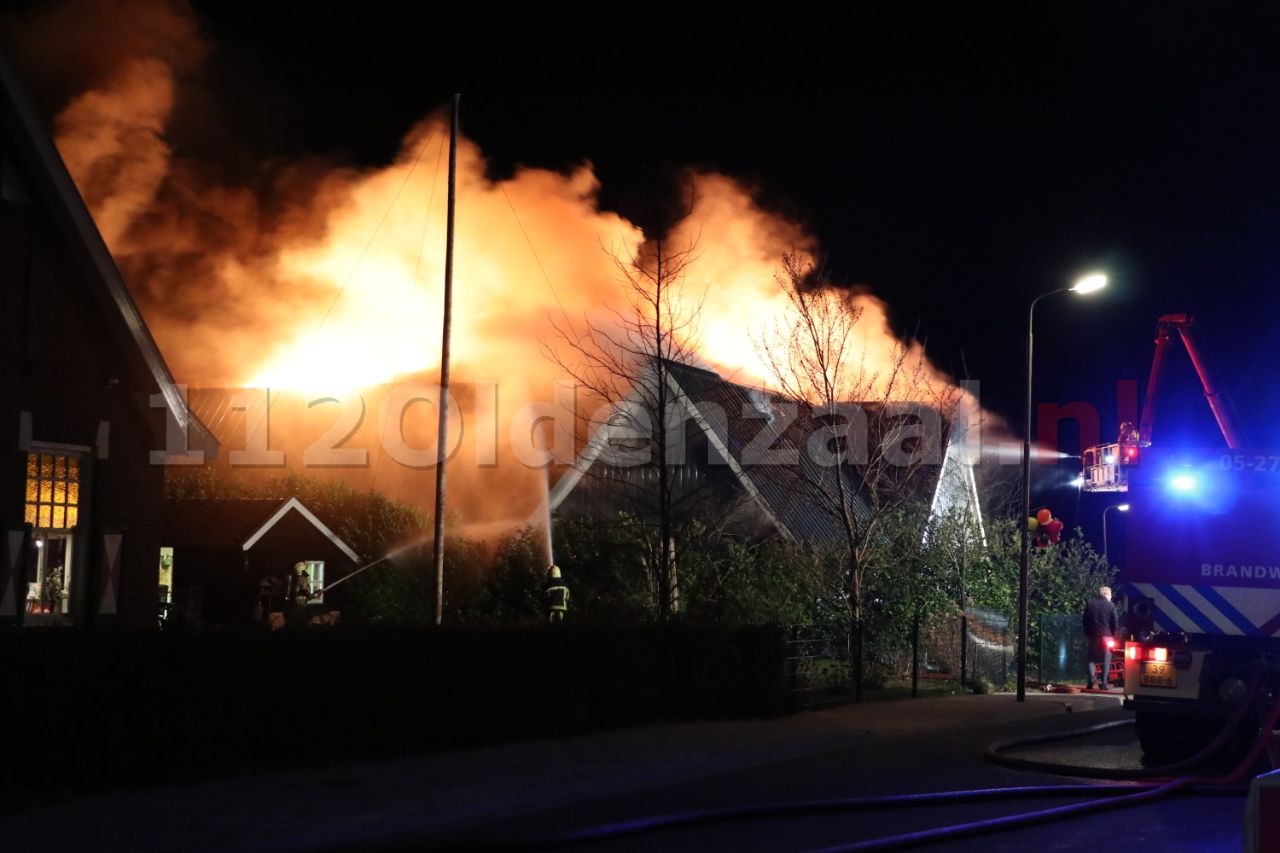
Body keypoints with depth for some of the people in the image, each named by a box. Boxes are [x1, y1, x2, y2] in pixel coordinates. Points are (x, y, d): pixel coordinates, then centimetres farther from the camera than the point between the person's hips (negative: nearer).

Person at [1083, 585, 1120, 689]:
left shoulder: (1090, 605, 7)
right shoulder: (1111, 605, -1)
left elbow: (1085, 622, 7)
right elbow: (1115, 622, -3)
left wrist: (1086, 636, 12)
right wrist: (1114, 636, 5)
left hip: (1092, 636, 2)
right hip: (1107, 636, -2)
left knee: (1091, 659, 8)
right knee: (1106, 660, 3)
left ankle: (1091, 680, -7)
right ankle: (1103, 682, -4)